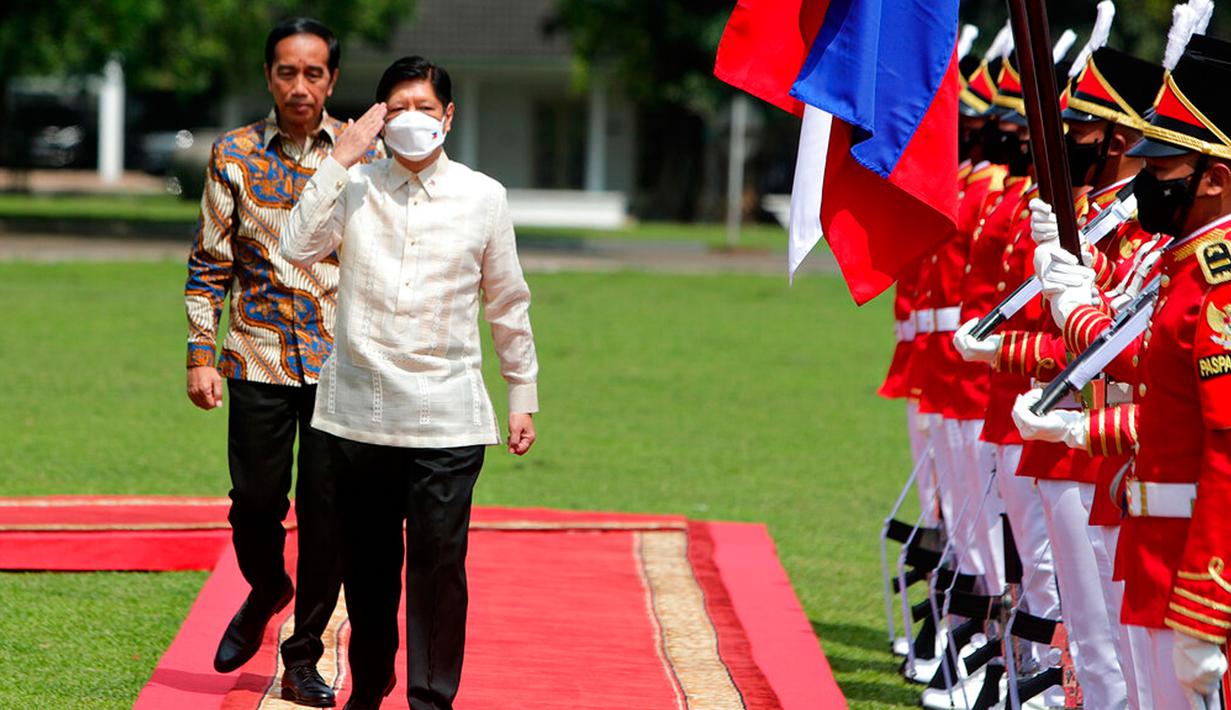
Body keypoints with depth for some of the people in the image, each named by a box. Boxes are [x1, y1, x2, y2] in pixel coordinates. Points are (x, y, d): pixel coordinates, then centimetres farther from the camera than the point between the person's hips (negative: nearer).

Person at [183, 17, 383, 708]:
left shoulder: (365, 154, 2)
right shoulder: (234, 156, 3)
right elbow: (210, 262, 7)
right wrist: (201, 355, 1)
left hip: (342, 360, 0)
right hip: (260, 358, 0)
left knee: (326, 509, -1)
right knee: (256, 501, 3)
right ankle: (266, 592, 36)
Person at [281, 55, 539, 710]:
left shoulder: (482, 196, 5)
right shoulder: (354, 187, 4)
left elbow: (507, 304, 12)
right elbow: (299, 249, -12)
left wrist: (523, 396, 13)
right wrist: (340, 159, -12)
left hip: (447, 417, -1)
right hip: (359, 411, 1)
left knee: (439, 563, -5)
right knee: (366, 562, 10)